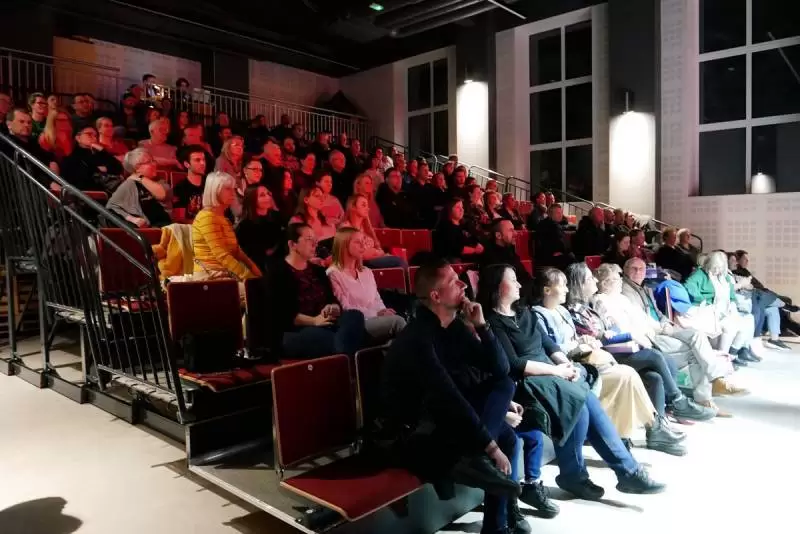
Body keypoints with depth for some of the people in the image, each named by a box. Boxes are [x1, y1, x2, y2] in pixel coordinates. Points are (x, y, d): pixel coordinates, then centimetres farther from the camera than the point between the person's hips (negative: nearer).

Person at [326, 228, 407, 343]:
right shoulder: (334, 274, -2)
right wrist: (377, 314, -13)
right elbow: (345, 309, -9)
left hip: (375, 319, 6)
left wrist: (383, 311, -6)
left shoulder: (367, 272, 21)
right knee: (397, 321, -29)